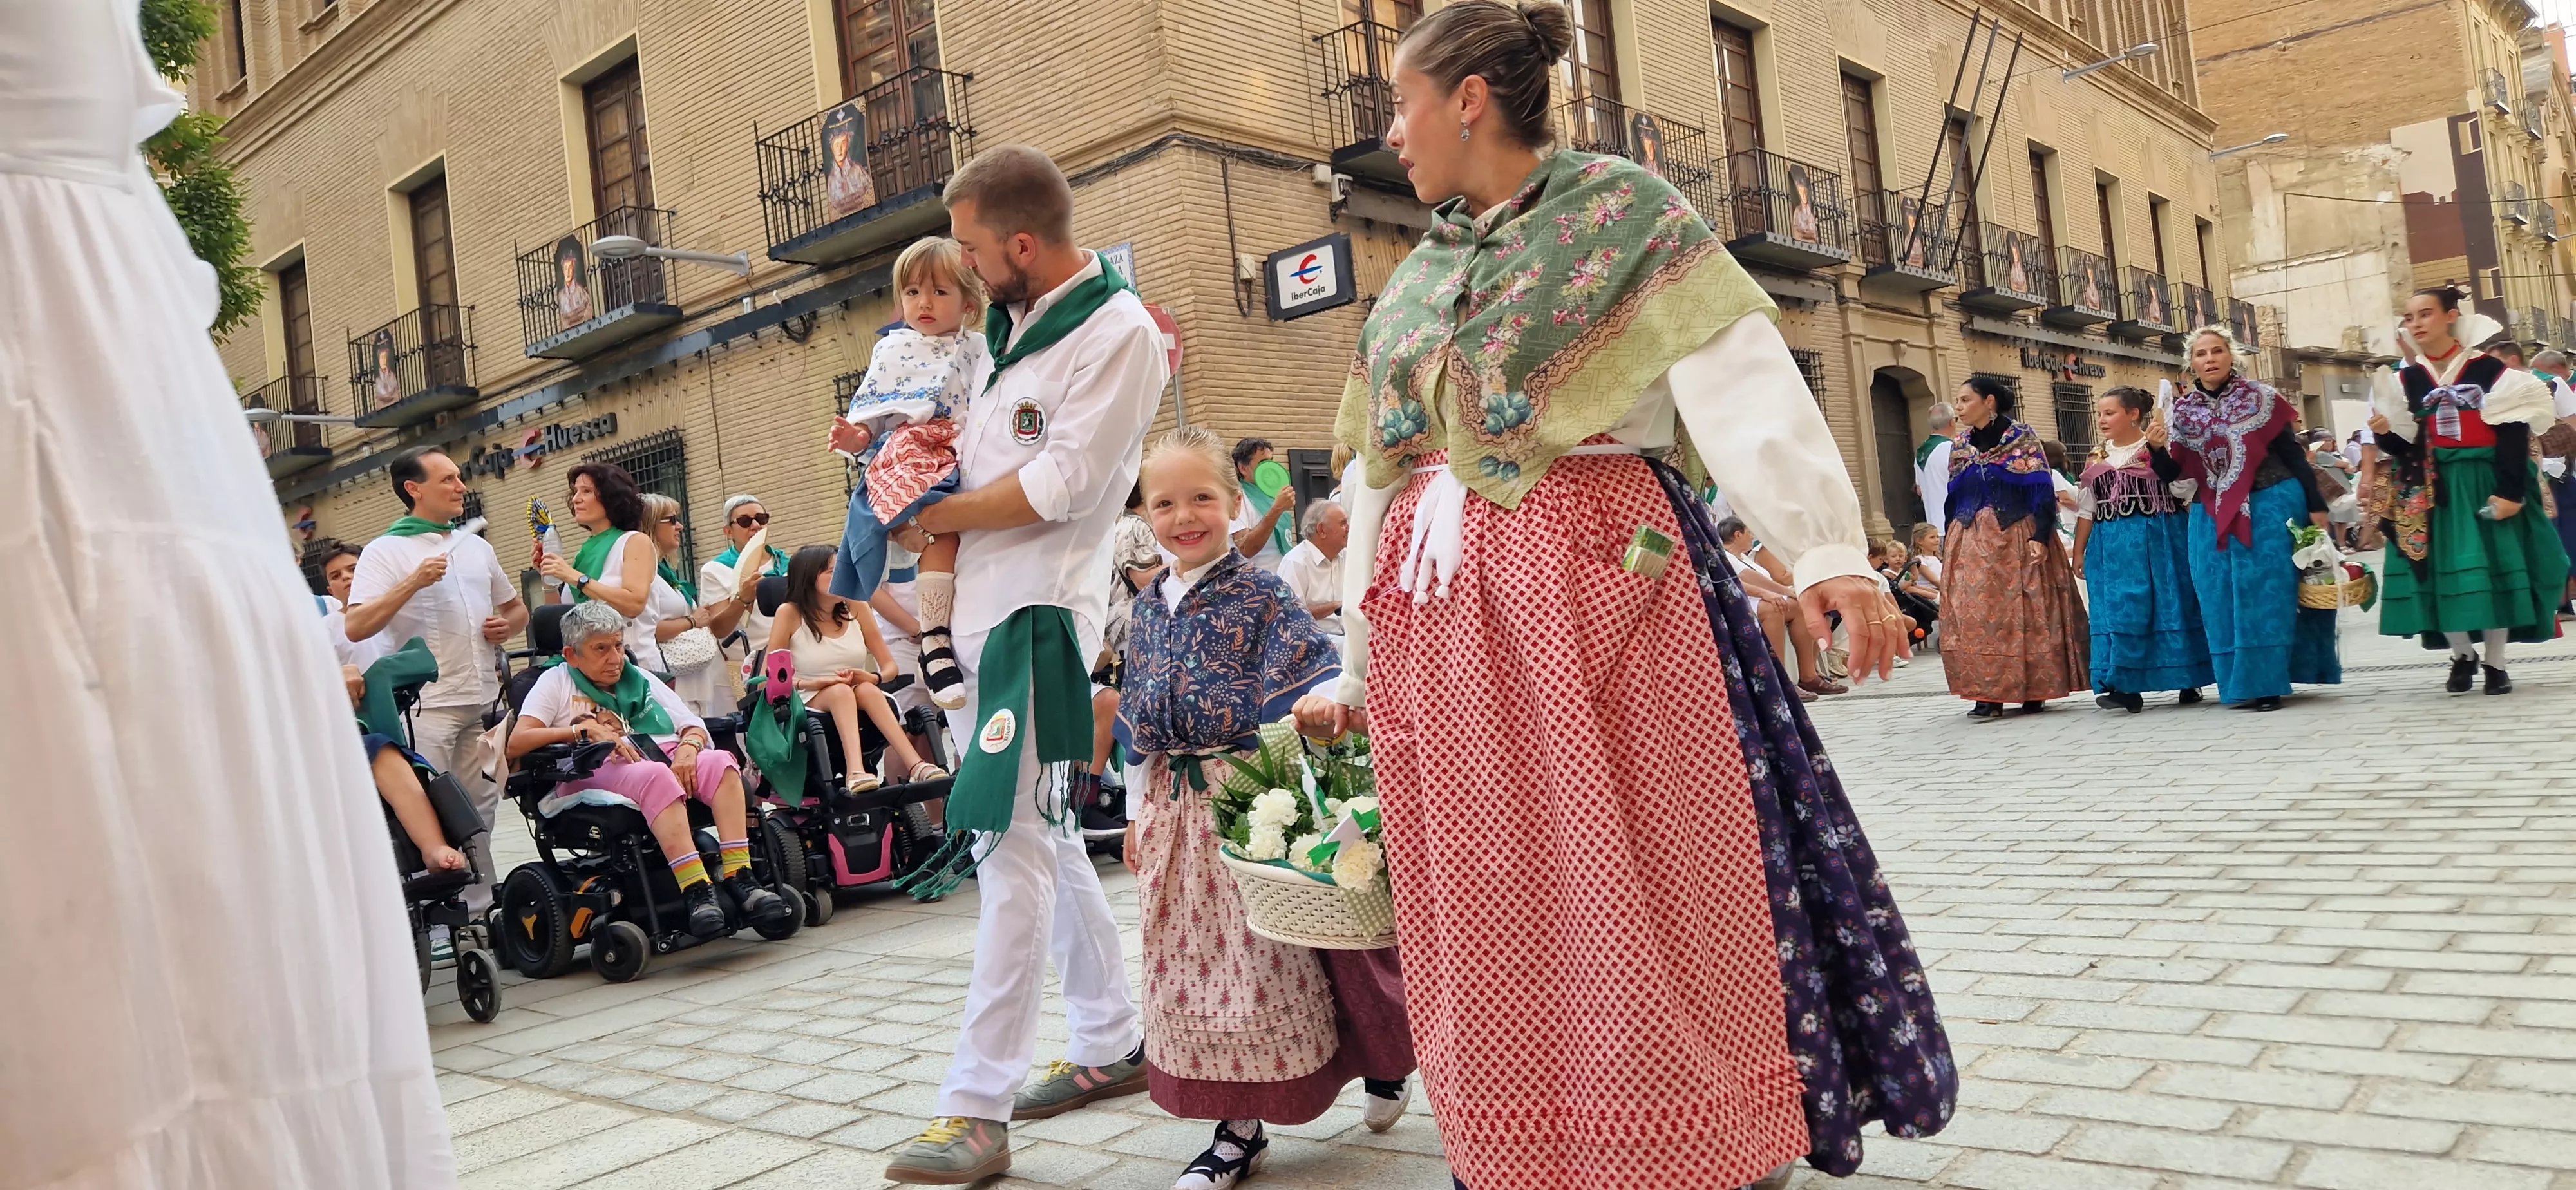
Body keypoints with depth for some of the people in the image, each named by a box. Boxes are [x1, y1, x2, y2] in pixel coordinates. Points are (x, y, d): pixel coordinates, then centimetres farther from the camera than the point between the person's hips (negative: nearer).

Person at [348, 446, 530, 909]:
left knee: (481, 812, 11)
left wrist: (507, 625, 4)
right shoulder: (386, 551, -2)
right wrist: (414, 582, -21)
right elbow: (355, 627, -13)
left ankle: (479, 909, 19)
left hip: (484, 702, 6)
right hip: (427, 705, -6)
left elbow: (517, 608, 27)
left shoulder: (477, 546, 16)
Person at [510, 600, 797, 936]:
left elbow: (693, 726, 19)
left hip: (666, 761, 5)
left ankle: (739, 878, -36)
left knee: (721, 762, -26)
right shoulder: (556, 682, 15)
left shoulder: (640, 679, 27)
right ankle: (696, 890, -47)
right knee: (655, 776, -38)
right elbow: (516, 743, -1)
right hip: (595, 775, -5)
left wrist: (688, 747, -6)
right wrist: (585, 730, -10)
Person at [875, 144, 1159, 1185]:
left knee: (1012, 846, -11)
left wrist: (936, 514, -7)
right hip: (984, 610, 9)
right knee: (1045, 837, 13)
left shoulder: (1119, 331, -11)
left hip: (1041, 612, -9)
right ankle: (1111, 1045, 25)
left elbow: (1060, 484, -17)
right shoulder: (1012, 325, 17)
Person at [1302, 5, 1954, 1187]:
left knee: (1646, 887, -3)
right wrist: (1356, 667, 21)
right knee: (1492, 922, 8)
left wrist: (1826, 549, -23)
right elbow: (1378, 483, 20)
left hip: (1599, 579, -5)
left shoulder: (1620, 210, 2)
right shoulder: (1411, 286, 18)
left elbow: (1740, 379, -10)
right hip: (1438, 613, 6)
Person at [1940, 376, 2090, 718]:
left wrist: (2040, 536, -16)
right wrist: (1948, 545, 11)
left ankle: (2033, 693, 7)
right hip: (1971, 545, 4)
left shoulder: (2022, 438, -1)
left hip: (2017, 540, -4)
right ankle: (1988, 695, -2)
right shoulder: (1961, 448, 13)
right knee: (1975, 619, -4)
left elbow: (2043, 491, -6)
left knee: (2026, 616, -1)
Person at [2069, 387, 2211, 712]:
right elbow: (2087, 510, 16)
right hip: (2113, 547, 4)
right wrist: (2079, 552, 14)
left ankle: (2188, 681, 12)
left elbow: (2179, 481, -20)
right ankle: (2126, 686, -1)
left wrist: (2157, 448, -30)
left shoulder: (2158, 448, -1)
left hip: (2159, 540, -4)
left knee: (2170, 607, 0)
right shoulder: (2097, 459, 12)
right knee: (2119, 610, -2)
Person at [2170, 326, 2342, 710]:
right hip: (2213, 517, 3)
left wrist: (2316, 506, -4)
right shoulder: (2182, 409, 6)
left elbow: (2292, 454, 0)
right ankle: (2241, 683, 14)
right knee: (2223, 599, 4)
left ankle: (2265, 682, 2)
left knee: (2266, 593, -4)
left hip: (2269, 508, -3)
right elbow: (2176, 474, 7)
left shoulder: (2258, 397, -1)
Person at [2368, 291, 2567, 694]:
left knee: (2496, 567, 1)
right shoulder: (2405, 381, 6)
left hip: (2486, 483, -3)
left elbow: (2514, 435, -8)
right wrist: (2384, 433, -16)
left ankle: (2495, 662, 12)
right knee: (2442, 570, 1)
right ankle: (2462, 655, 18)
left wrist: (2511, 492, -16)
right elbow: (2405, 447, 6)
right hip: (2434, 489, 3)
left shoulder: (2489, 369, -4)